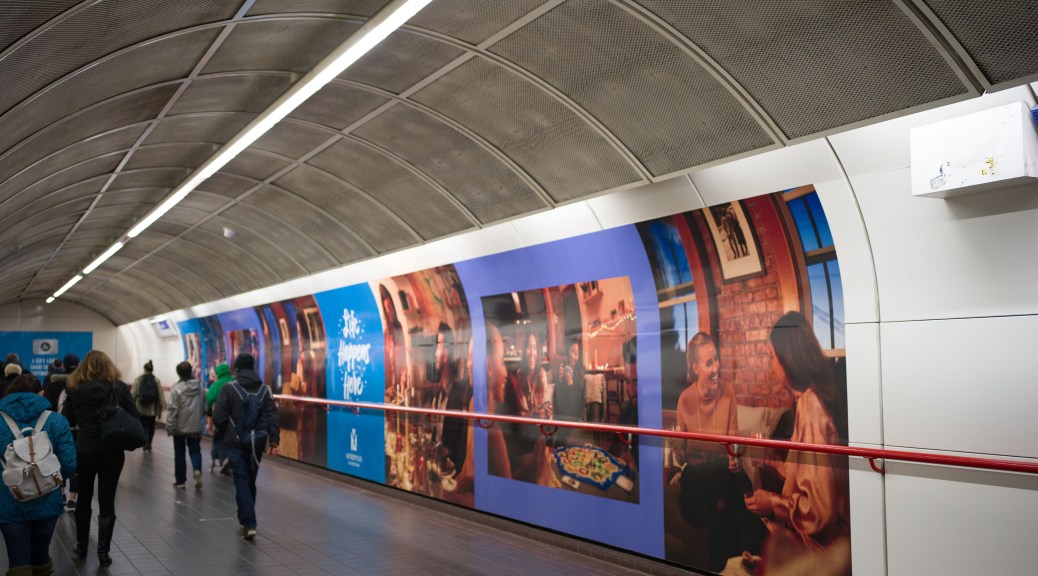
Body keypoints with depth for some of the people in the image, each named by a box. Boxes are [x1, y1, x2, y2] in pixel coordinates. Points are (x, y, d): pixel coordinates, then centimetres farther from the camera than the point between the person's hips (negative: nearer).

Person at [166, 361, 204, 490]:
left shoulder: (177, 388, -14)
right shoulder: (199, 386, 0)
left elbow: (173, 409, -16)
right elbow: (204, 407, 8)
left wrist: (169, 427, -10)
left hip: (180, 427, -3)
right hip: (196, 426, 3)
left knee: (179, 454, 10)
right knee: (195, 450, 10)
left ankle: (180, 480, 16)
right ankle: (197, 471, -16)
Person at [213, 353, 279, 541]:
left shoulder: (229, 388, -6)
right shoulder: (264, 389, 4)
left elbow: (218, 417, -9)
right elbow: (272, 417, -5)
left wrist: (222, 437, 8)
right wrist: (274, 441, -6)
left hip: (235, 443, -3)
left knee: (242, 482, -1)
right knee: (251, 482, 17)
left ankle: (249, 524, -10)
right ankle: (246, 520, 28)